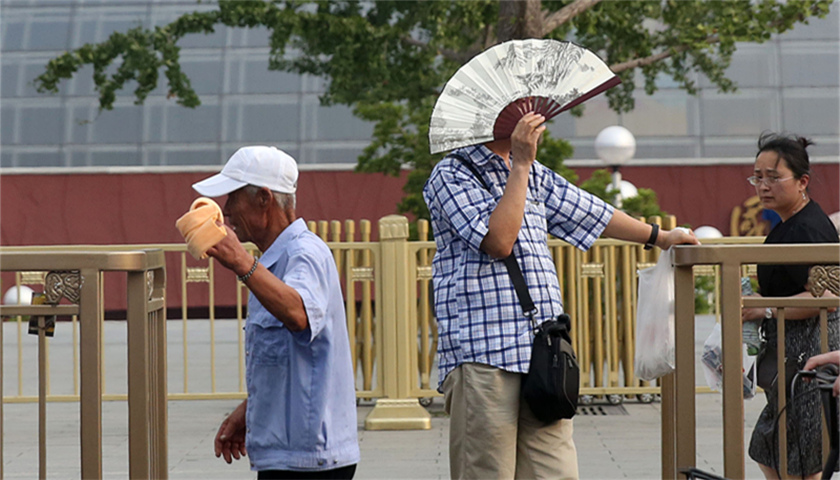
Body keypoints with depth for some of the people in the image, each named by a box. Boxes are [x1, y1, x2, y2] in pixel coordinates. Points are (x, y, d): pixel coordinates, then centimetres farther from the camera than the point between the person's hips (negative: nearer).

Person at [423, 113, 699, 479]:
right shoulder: (452, 175, -3)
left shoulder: (534, 175, 21)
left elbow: (590, 214, 34)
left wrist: (660, 237, 44)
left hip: (543, 356, 7)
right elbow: (498, 241, -15)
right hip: (482, 356, -7)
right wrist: (520, 166, -11)